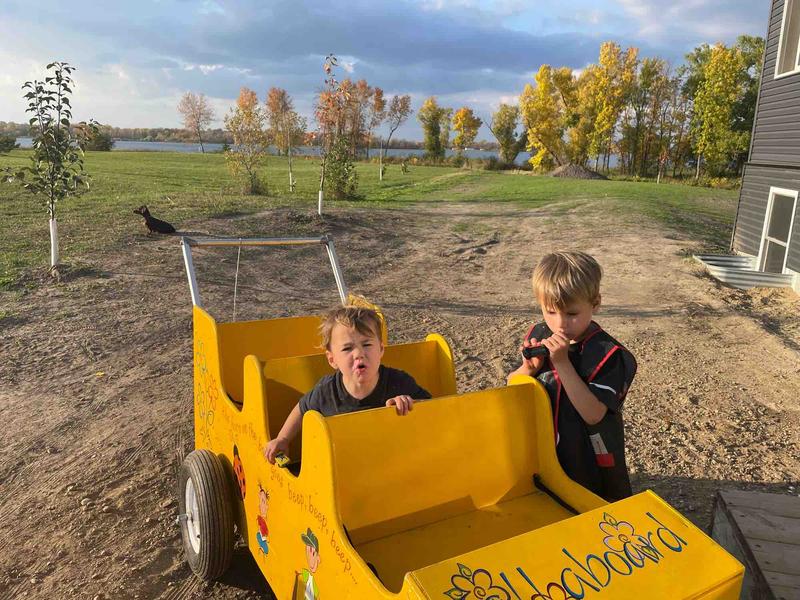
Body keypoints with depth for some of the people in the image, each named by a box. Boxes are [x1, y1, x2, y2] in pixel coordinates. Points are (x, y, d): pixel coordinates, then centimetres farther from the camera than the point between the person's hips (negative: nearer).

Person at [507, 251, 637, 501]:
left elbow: (593, 414, -28)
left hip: (591, 463, -4)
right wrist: (529, 369, -19)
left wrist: (562, 363, -33)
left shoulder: (607, 353, -21)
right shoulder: (538, 337, -7)